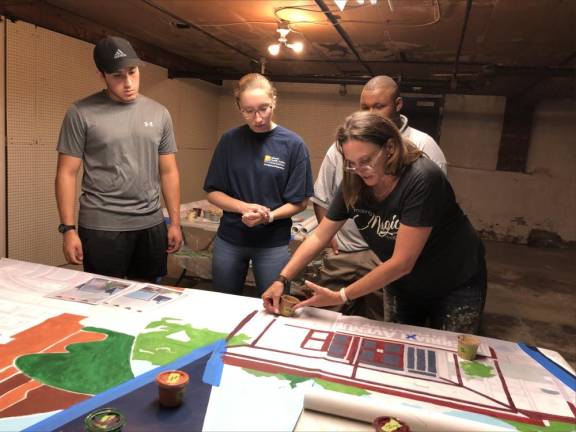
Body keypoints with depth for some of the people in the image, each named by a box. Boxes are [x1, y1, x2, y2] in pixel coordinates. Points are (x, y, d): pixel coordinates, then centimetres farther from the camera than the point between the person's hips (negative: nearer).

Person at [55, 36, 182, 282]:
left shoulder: (159, 114, 7)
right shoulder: (81, 114, -3)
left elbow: (168, 171, 8)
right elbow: (67, 173, -2)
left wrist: (175, 222, 6)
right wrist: (68, 228, -7)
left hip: (151, 225, 3)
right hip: (101, 227, -3)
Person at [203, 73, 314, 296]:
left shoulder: (293, 144, -7)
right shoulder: (230, 140, -1)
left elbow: (299, 202, -5)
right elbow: (213, 193, 2)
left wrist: (269, 216, -21)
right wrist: (244, 207, -15)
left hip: (274, 244, -2)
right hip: (228, 240, 2)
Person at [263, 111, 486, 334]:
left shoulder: (422, 179, -31)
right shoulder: (354, 183, -15)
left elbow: (402, 262, -32)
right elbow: (319, 236, -7)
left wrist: (340, 297, -29)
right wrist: (282, 279, -16)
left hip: (454, 288, -4)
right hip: (401, 285, 4)